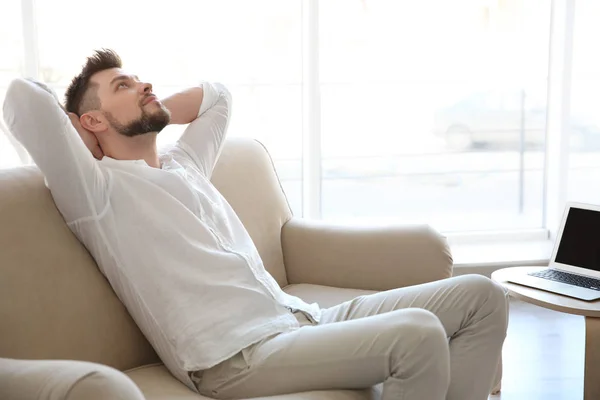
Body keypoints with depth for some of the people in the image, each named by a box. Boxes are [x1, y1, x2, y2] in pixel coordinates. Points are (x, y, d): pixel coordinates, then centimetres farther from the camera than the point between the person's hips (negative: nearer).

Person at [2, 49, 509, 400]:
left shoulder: (182, 164, 24)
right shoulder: (99, 189, -1)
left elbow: (216, 95, 40)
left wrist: (142, 118, 28)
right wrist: (87, 142, 4)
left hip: (299, 317, 9)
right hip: (234, 354, -9)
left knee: (482, 297, 2)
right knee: (417, 336, -32)